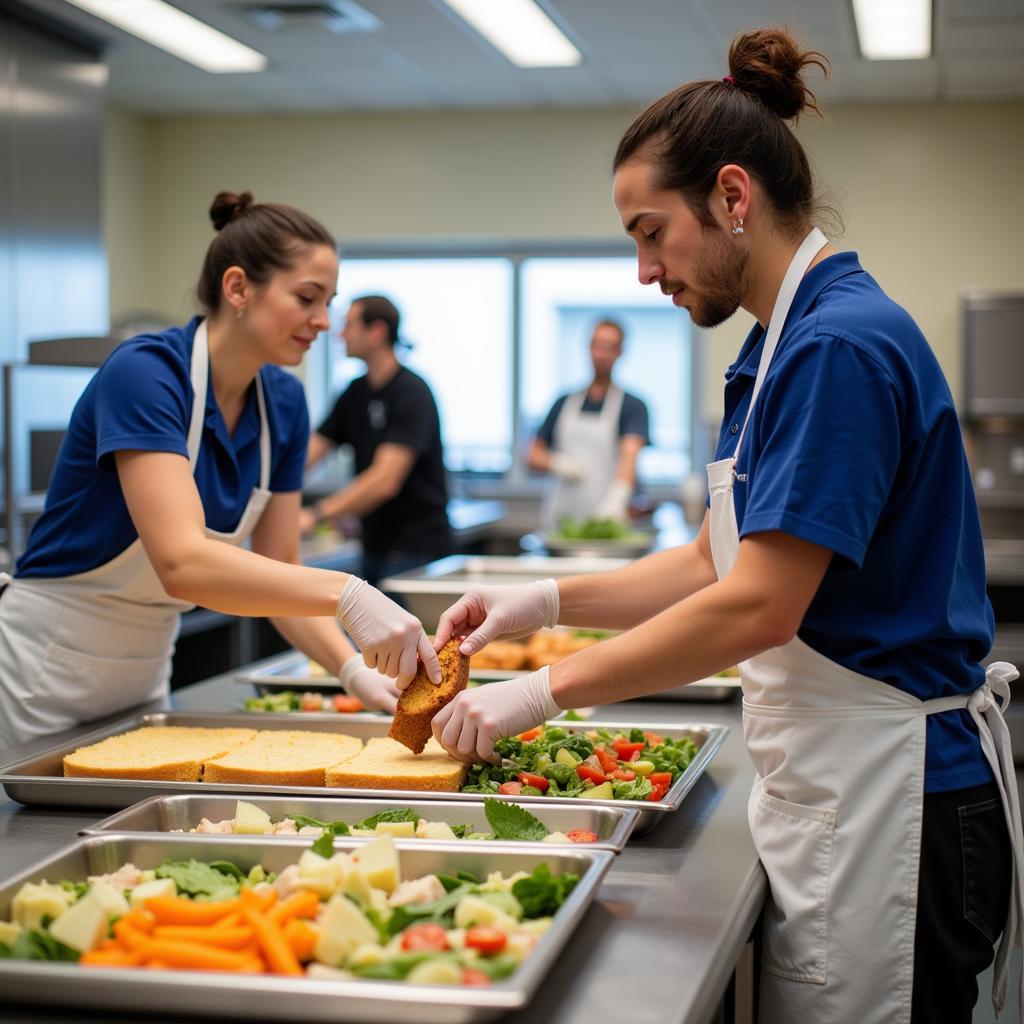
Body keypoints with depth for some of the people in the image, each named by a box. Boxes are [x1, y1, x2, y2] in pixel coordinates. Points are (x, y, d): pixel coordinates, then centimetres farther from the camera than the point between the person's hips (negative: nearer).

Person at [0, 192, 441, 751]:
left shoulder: (284, 403, -2)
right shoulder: (144, 372, -24)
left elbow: (279, 573, 0)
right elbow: (182, 562, -35)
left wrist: (354, 669, -16)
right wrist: (348, 594, -45)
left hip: (147, 669, 7)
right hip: (50, 670, -7)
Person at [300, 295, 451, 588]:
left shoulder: (411, 393, -15)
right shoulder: (355, 393, 10)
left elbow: (385, 480, -24)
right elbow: (308, 452, 7)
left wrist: (315, 515, -29)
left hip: (416, 549, -8)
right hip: (376, 547, 8)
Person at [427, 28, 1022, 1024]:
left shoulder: (840, 345, -19)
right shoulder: (782, 346, 13)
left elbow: (758, 606, -23)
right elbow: (715, 561, 18)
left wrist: (542, 692, -16)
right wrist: (547, 598, 6)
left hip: (889, 801, -9)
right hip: (825, 789, 9)